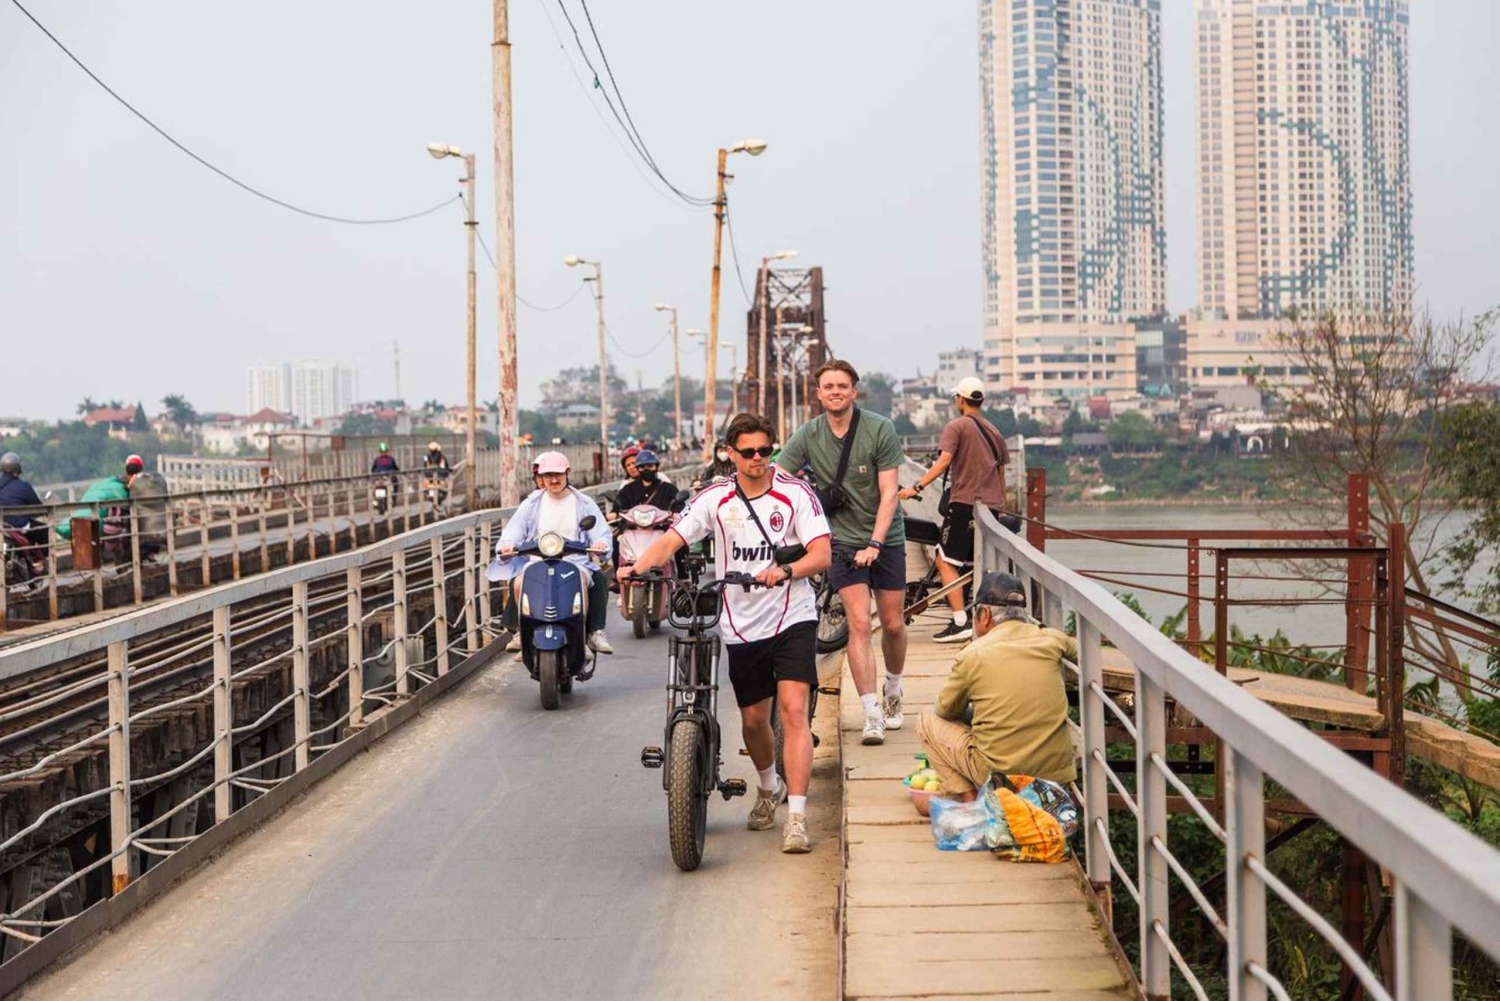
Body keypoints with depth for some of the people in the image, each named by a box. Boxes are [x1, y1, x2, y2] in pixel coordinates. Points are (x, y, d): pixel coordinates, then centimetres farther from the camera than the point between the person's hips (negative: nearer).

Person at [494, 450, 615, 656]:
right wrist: (506, 545, -20)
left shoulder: (584, 503, 11)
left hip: (575, 562, -1)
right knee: (518, 583, -30)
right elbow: (514, 530, 4)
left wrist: (601, 544, -23)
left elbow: (601, 533, 2)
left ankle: (595, 632, -19)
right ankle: (521, 631, -8)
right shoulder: (532, 503, 14)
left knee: (599, 578, -33)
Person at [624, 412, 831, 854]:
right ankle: (769, 788, 43)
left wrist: (785, 571, -32)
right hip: (741, 626, 3)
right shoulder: (714, 499, 0)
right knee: (753, 719, 14)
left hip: (792, 618, -3)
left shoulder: (796, 495, -5)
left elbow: (821, 554, -12)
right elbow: (672, 539, -8)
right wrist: (638, 567, -27)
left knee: (793, 710, -16)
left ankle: (797, 817, -15)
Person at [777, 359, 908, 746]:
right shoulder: (807, 435, -6)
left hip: (885, 538, 0)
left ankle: (893, 691, 35)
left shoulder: (880, 430, -12)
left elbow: (889, 493, -13)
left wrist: (874, 544, -21)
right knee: (859, 623, -11)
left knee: (893, 624, 8)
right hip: (843, 539, 0)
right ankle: (872, 714, -9)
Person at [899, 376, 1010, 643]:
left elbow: (944, 461, -17)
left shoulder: (956, 426, -4)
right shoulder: (994, 431, 17)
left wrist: (916, 487, -20)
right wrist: (1002, 506, 30)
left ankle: (960, 623, -14)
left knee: (946, 562, -5)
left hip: (964, 502, -7)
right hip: (991, 506, 7)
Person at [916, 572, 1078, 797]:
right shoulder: (1051, 640, 1)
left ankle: (967, 797, 3)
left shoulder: (971, 656, -6)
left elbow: (946, 710, 9)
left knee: (928, 720, 14)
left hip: (998, 775, -4)